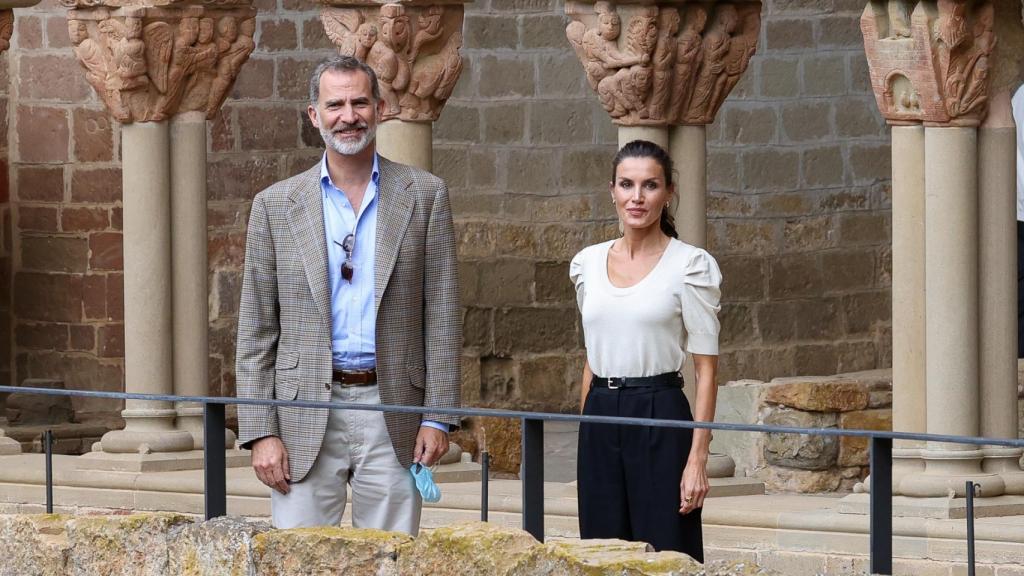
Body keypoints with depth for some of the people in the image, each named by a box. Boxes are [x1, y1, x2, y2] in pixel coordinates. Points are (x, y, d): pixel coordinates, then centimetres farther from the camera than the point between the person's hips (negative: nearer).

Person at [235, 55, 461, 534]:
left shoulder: (424, 195, 6)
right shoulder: (275, 205, 6)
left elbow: (441, 315, 5)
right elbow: (256, 333, 5)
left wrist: (437, 418, -3)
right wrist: (260, 432, -3)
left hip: (392, 414, 0)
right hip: (305, 416, 0)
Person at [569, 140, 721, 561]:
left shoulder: (690, 266, -5)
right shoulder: (588, 263, 10)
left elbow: (706, 368, -6)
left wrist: (698, 458, -13)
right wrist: (587, 432, 14)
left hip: (659, 420, -5)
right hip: (600, 420, 5)